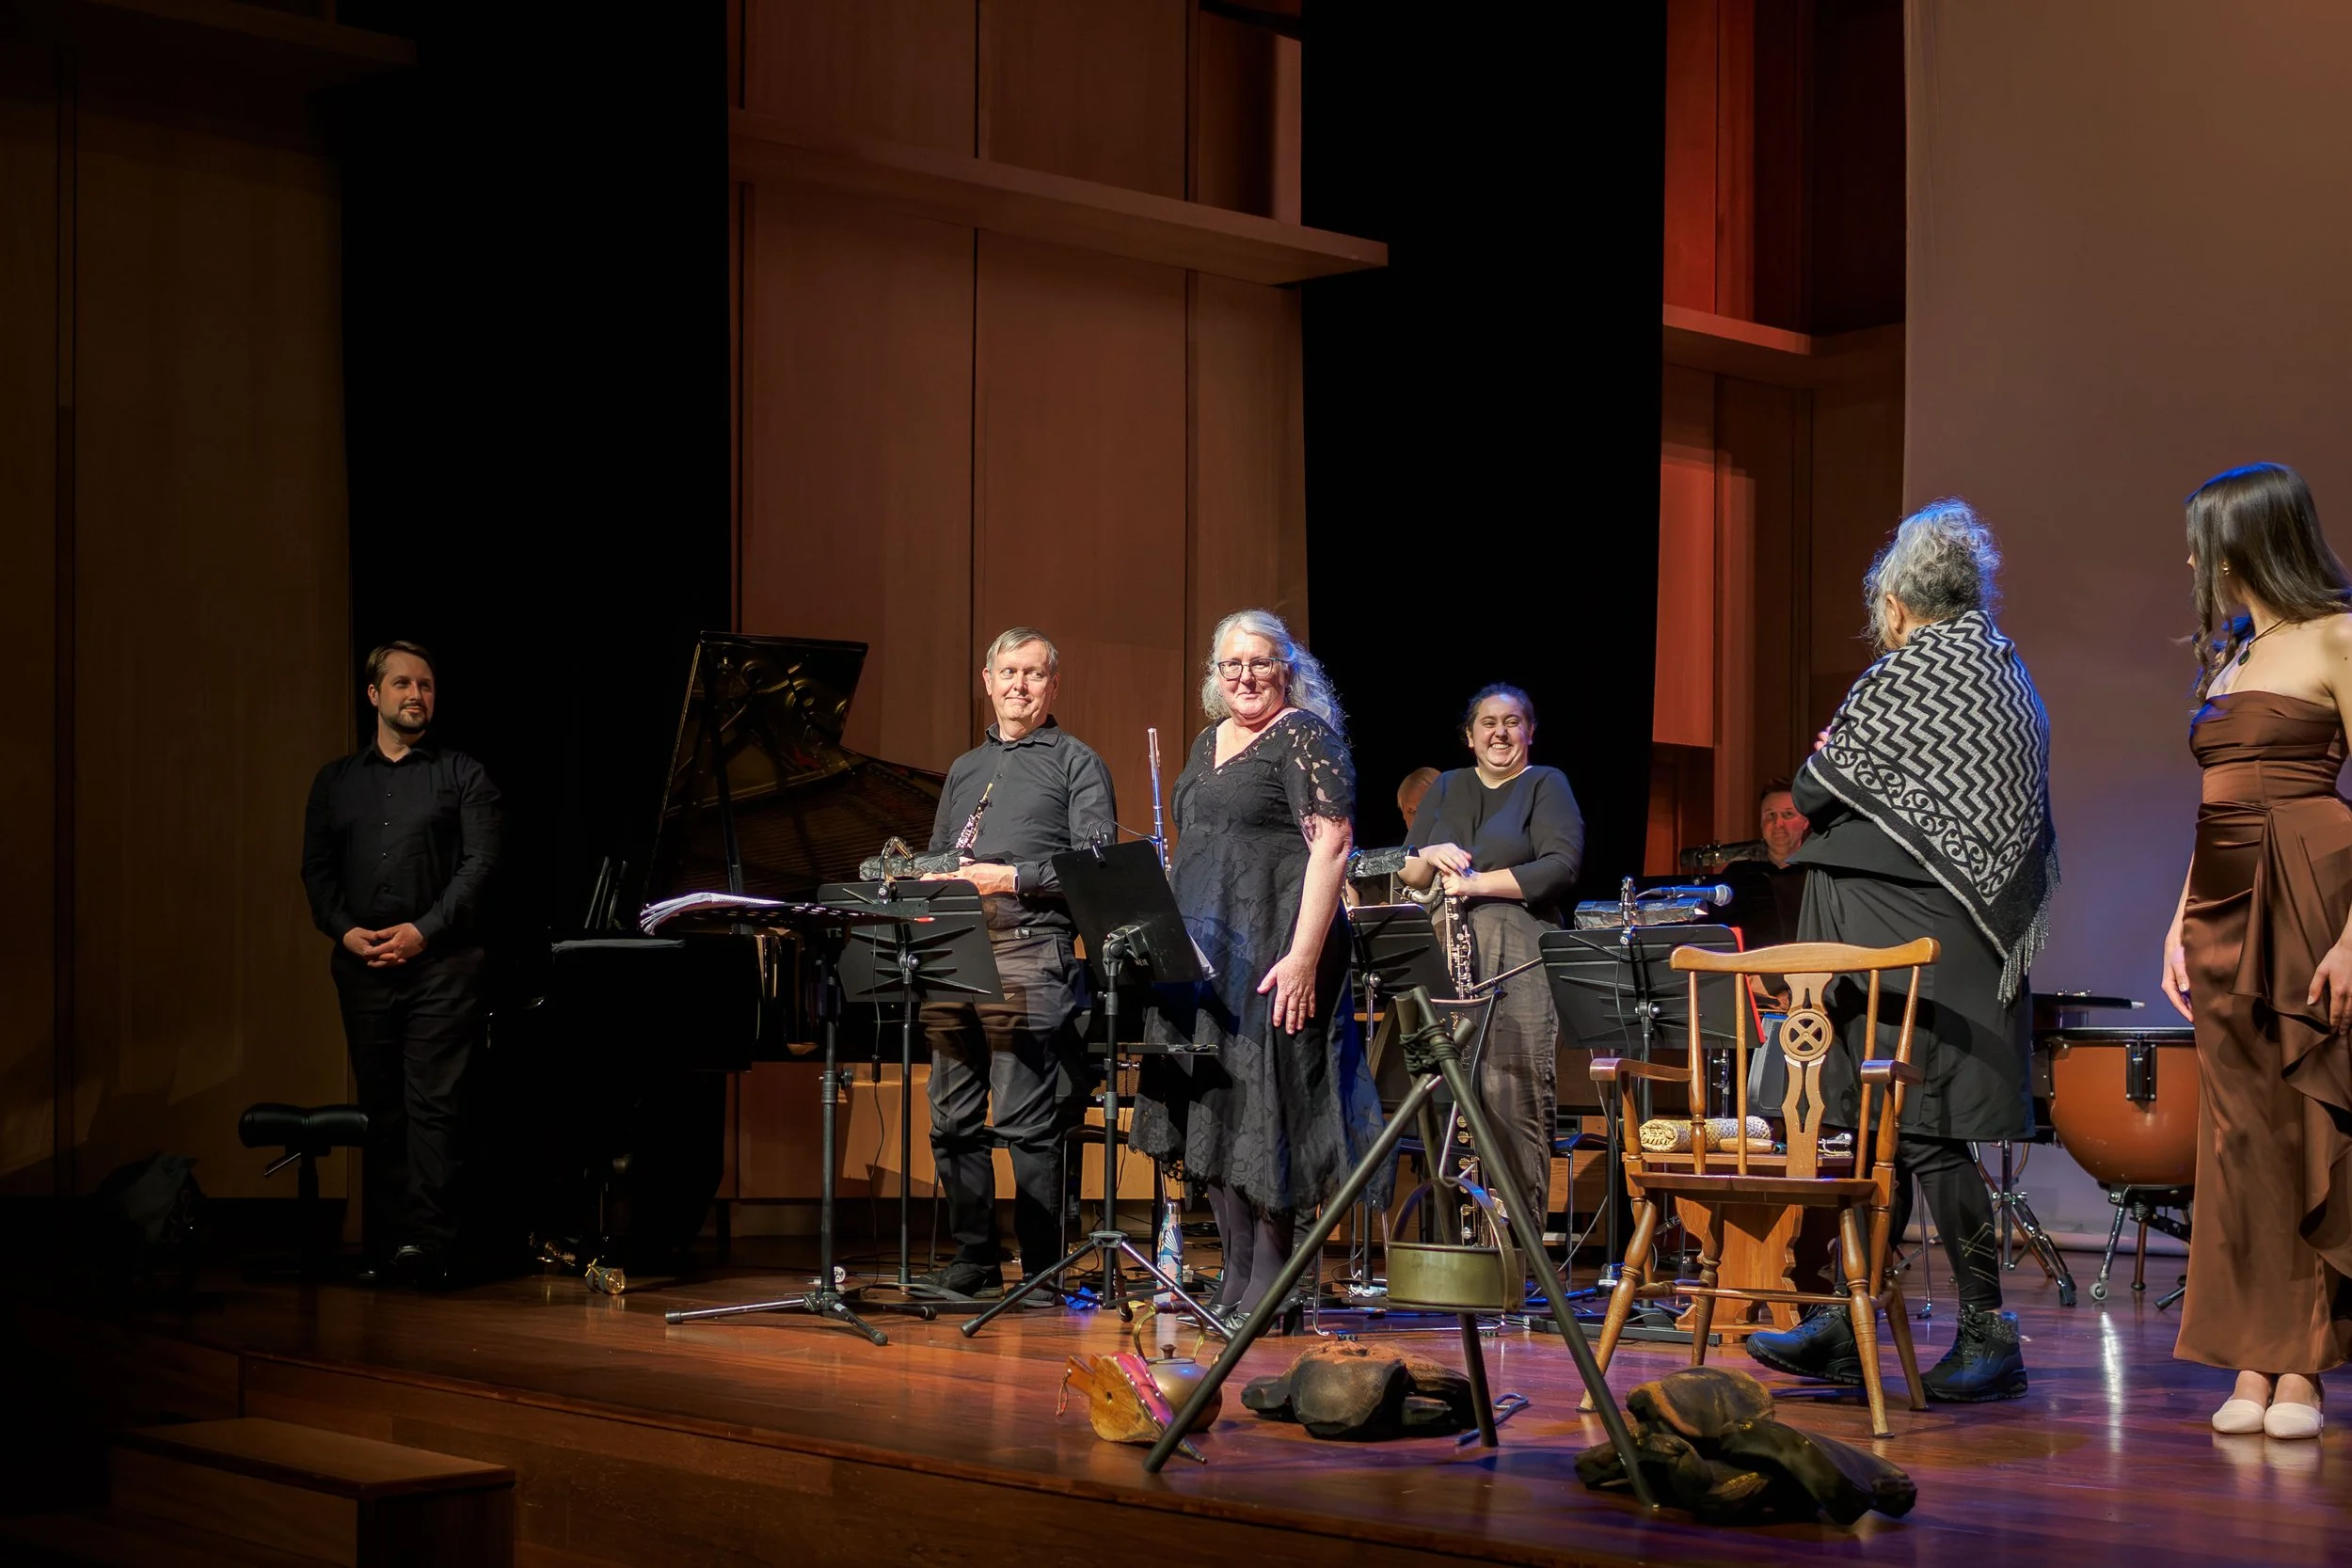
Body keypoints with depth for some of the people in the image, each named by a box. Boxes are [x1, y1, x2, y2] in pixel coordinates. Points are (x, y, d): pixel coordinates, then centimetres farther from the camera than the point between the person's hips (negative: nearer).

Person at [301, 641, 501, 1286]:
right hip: (362, 967, 4)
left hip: (441, 963, -4)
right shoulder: (336, 781, 16)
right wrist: (344, 930, -6)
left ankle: (426, 1239, -15)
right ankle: (382, 1247, 9)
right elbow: (317, 868, 12)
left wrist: (424, 930, -14)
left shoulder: (463, 776, 5)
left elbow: (480, 864, -4)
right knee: (380, 1107, 7)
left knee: (433, 1102, -10)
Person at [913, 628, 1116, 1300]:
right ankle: (974, 1262, 16)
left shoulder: (1076, 762, 6)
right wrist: (930, 880, 5)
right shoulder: (964, 769, 25)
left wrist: (1013, 878, -13)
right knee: (953, 1121, 7)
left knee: (1027, 1125, -9)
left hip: (1028, 949, -6)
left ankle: (1042, 1271, -3)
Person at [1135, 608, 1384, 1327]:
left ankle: (1270, 1288, 1)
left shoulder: (1304, 736, -7)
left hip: (1270, 955, -8)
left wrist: (1303, 956, -23)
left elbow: (1331, 845, -16)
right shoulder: (1209, 744, 18)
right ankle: (1236, 1279, 16)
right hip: (1203, 957, 8)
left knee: (1264, 1107, -6)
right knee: (1210, 1117, 9)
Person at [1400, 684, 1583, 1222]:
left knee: (1515, 1101, -12)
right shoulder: (1447, 788, 22)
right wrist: (1430, 857, -3)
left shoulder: (1546, 785, 8)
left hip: (1519, 960, -4)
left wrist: (1477, 882, -10)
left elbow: (1562, 867, -7)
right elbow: (1408, 874, 19)